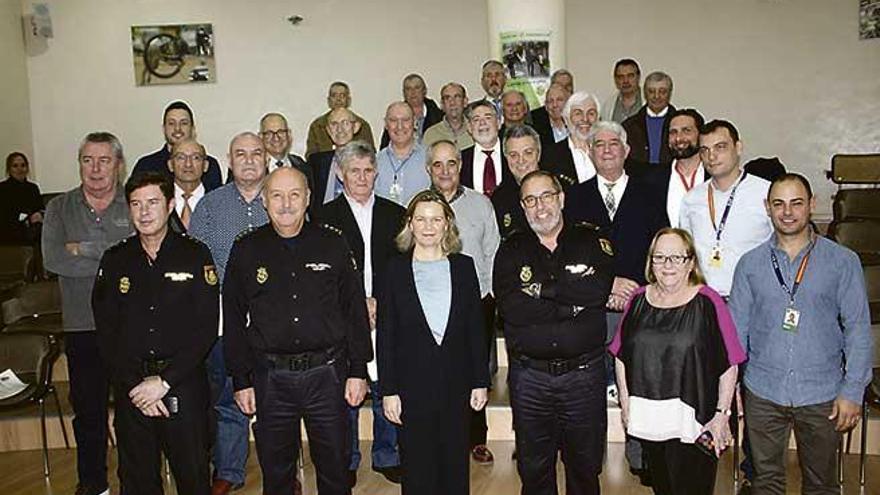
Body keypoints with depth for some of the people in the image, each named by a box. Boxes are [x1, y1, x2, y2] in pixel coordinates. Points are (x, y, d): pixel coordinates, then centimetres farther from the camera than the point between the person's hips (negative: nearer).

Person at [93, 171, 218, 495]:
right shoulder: (115, 260, 6)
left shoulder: (195, 255, -3)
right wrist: (134, 385, -8)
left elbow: (206, 328, -8)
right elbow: (106, 332, 3)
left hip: (184, 384, -2)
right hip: (130, 390, 3)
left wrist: (165, 381, -13)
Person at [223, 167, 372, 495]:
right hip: (270, 378, 1)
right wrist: (241, 380, 3)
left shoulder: (333, 244, 1)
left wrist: (358, 370, 0)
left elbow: (355, 310, 3)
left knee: (335, 468, 11)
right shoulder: (246, 250, 2)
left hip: (327, 373, 0)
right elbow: (233, 320, 6)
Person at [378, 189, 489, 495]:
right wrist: (388, 390, -6)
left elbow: (476, 329, 6)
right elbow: (386, 335, -2)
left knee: (456, 468, 12)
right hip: (412, 385, -1)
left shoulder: (463, 267, 4)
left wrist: (480, 381, 3)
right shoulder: (395, 269, -1)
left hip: (456, 385, 2)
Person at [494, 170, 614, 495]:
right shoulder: (511, 250, 4)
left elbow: (598, 290, -16)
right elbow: (510, 307, -13)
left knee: (585, 466, 14)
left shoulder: (590, 242, 3)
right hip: (529, 376, 1)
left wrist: (541, 287, -14)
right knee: (534, 468, 13)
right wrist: (573, 303, -14)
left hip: (584, 372, 0)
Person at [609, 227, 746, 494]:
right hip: (648, 420, 4)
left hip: (694, 421, -4)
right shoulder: (638, 300, 4)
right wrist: (625, 403, 6)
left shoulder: (708, 302, -8)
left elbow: (729, 365, -8)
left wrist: (722, 414, -9)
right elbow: (621, 357, 10)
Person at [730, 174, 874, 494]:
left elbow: (858, 329, -1)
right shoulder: (750, 264, 1)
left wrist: (852, 390, -5)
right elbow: (737, 327, 5)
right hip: (763, 393, 1)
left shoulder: (843, 262, -3)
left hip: (822, 395, -1)